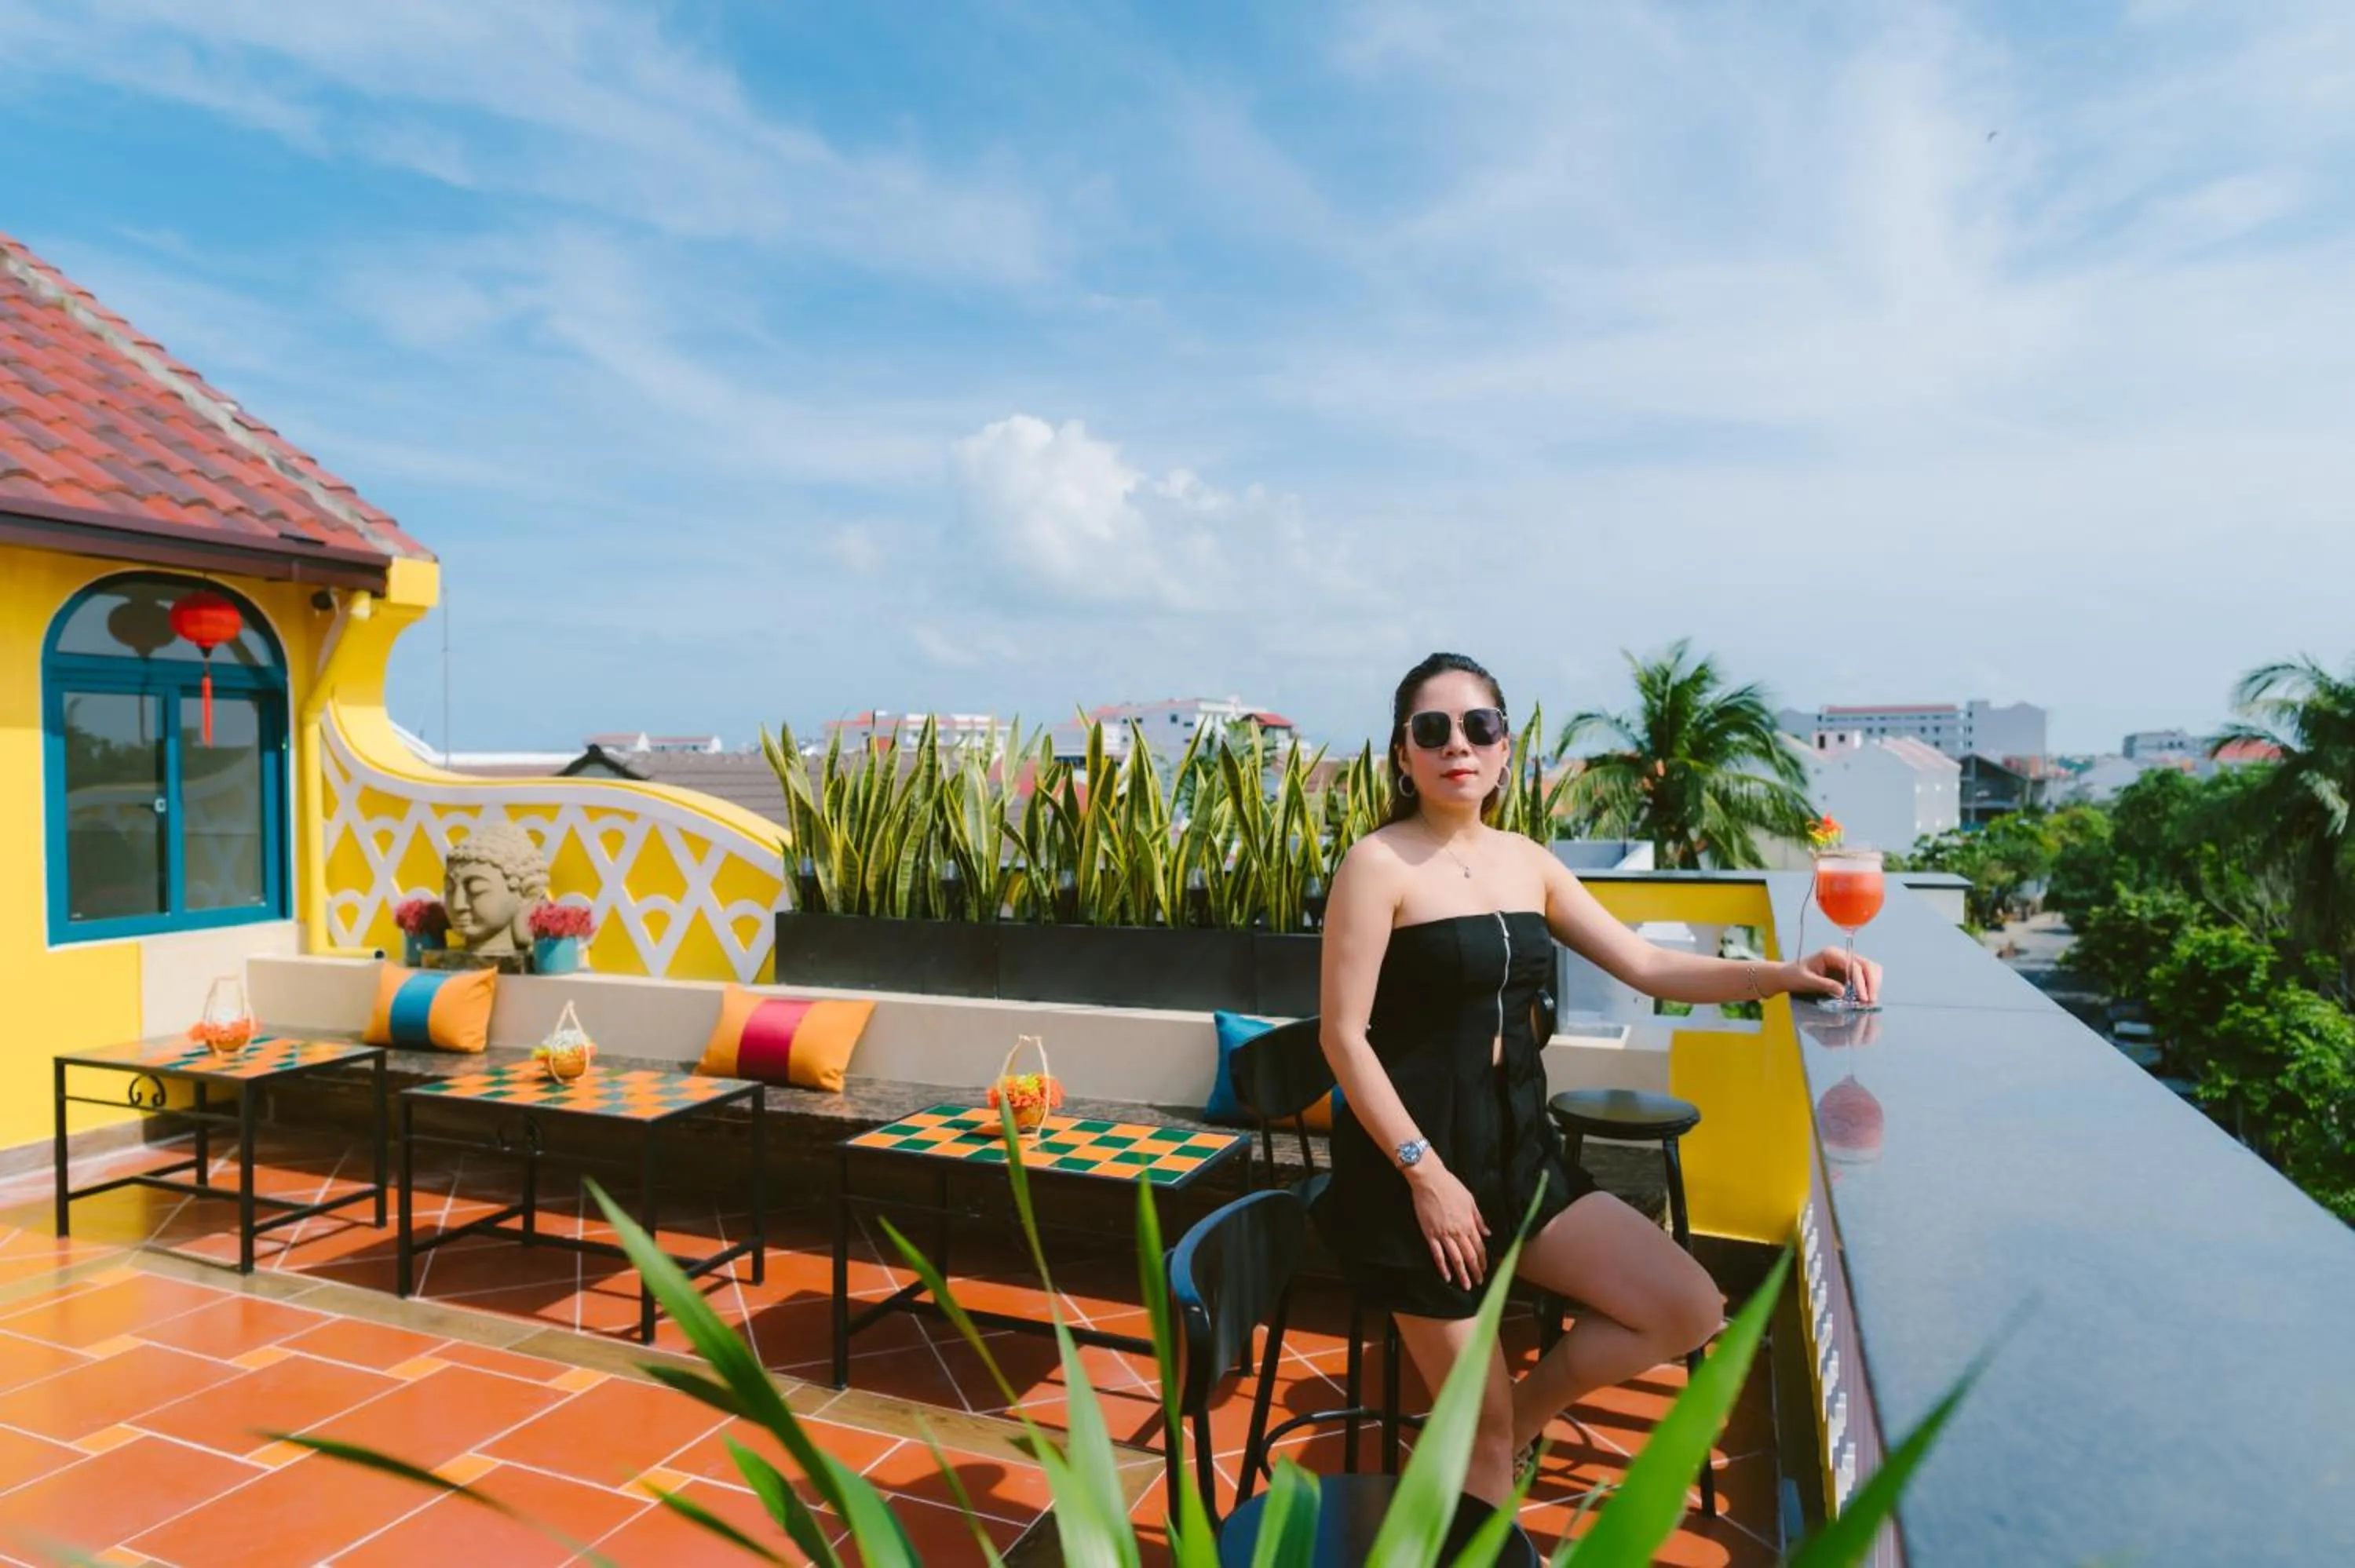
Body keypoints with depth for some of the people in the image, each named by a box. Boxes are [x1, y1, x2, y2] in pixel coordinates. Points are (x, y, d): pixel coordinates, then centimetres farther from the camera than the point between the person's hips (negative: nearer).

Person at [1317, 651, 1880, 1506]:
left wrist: (1782, 975, -6)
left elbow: (1645, 964, 8)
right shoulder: (1378, 864, -13)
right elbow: (1345, 1037, -16)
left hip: (1520, 1146, 7)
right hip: (1413, 1163, -6)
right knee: (1477, 1425, 3)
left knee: (1689, 1310, 2)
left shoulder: (1527, 861, 7)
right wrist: (1426, 1173, -18)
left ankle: (1525, 1411, 23)